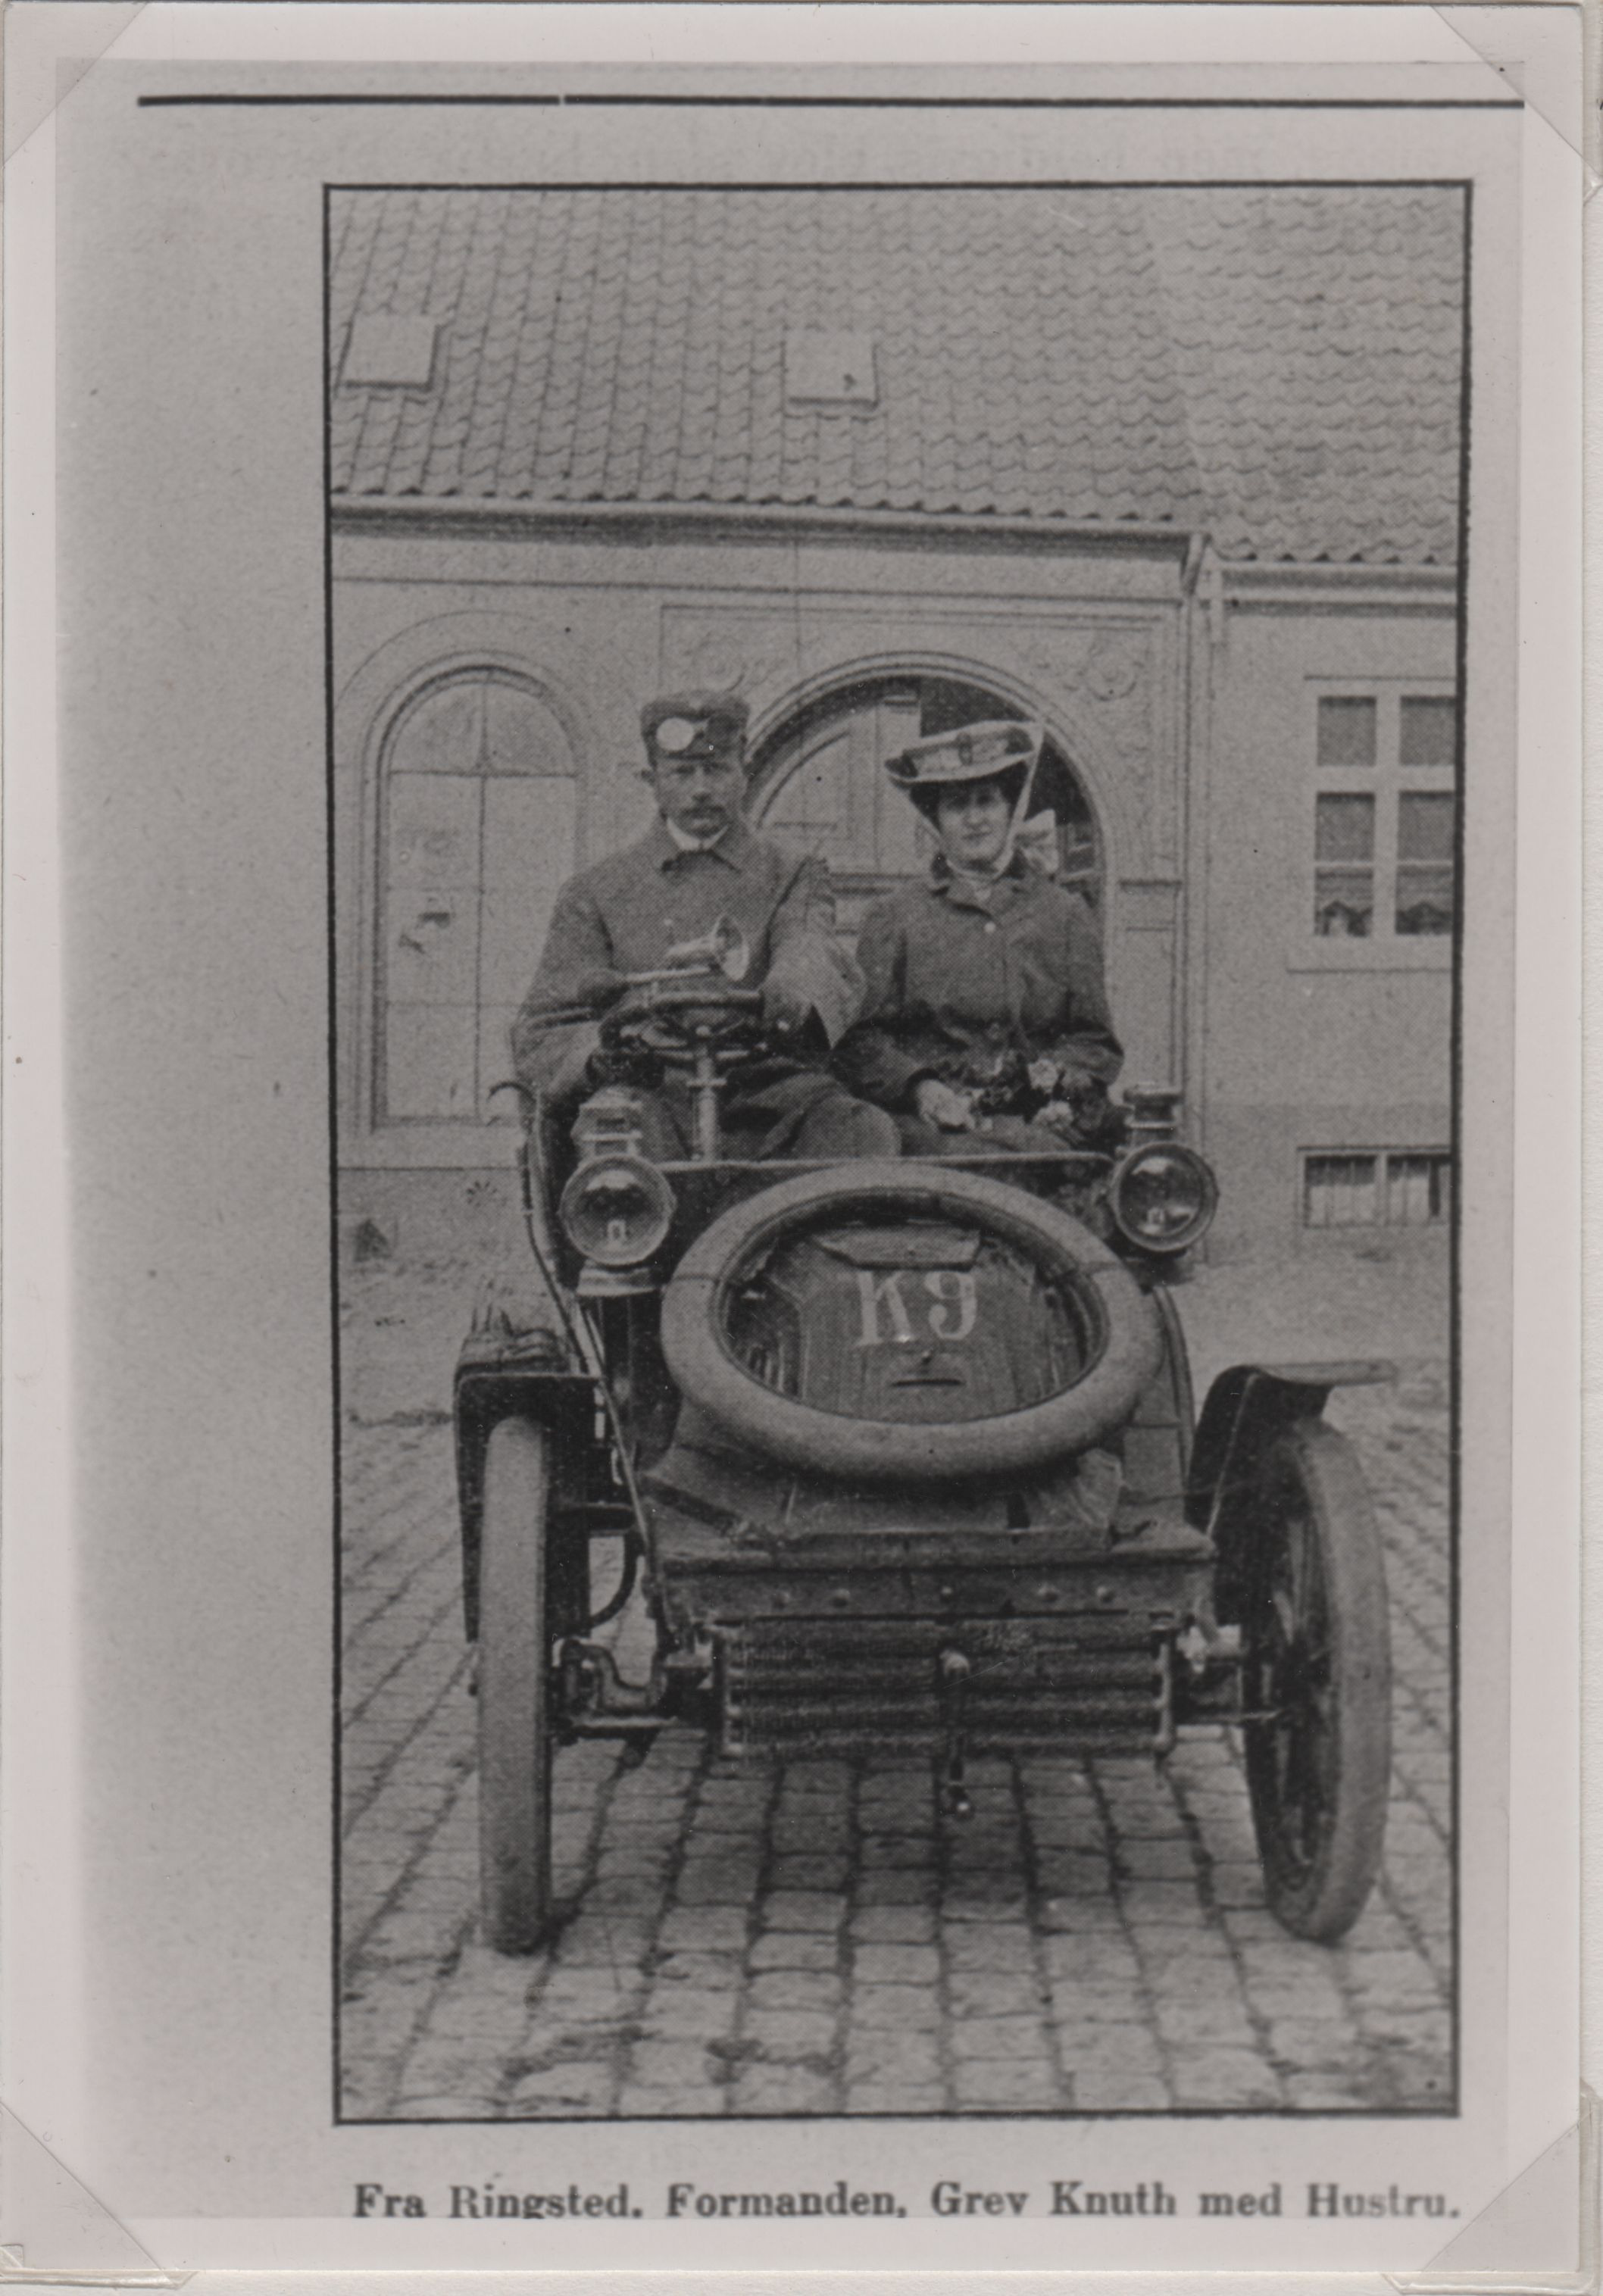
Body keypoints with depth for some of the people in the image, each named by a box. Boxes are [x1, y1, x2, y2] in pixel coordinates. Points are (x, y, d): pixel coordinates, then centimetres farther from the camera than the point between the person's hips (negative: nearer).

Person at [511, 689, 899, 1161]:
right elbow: (536, 1037, 10)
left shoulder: (792, 878, 19)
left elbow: (814, 956, -4)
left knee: (866, 1132, -29)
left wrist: (795, 997, -32)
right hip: (655, 1099, -1)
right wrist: (599, 1054, -16)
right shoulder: (593, 895, 17)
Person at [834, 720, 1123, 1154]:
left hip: (1035, 1122, 2)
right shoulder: (893, 919, 11)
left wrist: (1059, 1077, -3)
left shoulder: (1065, 914, 16)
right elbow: (860, 1040, 6)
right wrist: (920, 1088, -12)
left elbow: (1095, 1041, 19)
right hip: (930, 1122, -2)